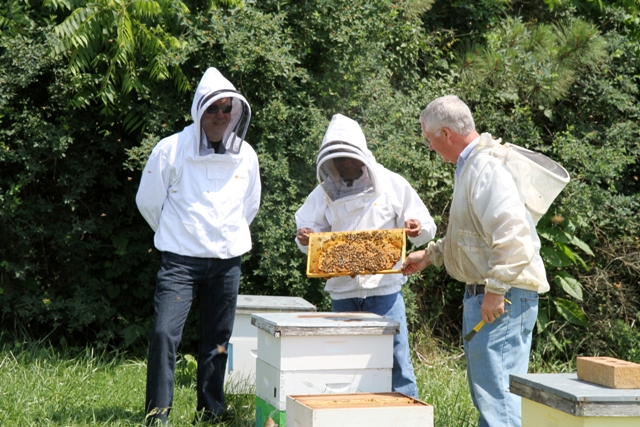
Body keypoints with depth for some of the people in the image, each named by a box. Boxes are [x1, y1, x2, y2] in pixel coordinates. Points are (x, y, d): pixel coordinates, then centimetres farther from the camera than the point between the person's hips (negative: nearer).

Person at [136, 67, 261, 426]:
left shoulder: (246, 155, 5)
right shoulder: (172, 150, -7)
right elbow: (148, 201, 4)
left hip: (227, 262, 4)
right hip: (181, 260, -3)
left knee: (218, 339, 10)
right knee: (165, 333, -14)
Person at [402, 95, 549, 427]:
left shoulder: (487, 168, -18)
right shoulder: (470, 166, 16)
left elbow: (513, 235, -28)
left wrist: (495, 291, -25)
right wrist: (429, 254, 27)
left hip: (502, 299, -11)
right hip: (481, 295, 11)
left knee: (496, 391, -8)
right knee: (485, 390, 18)